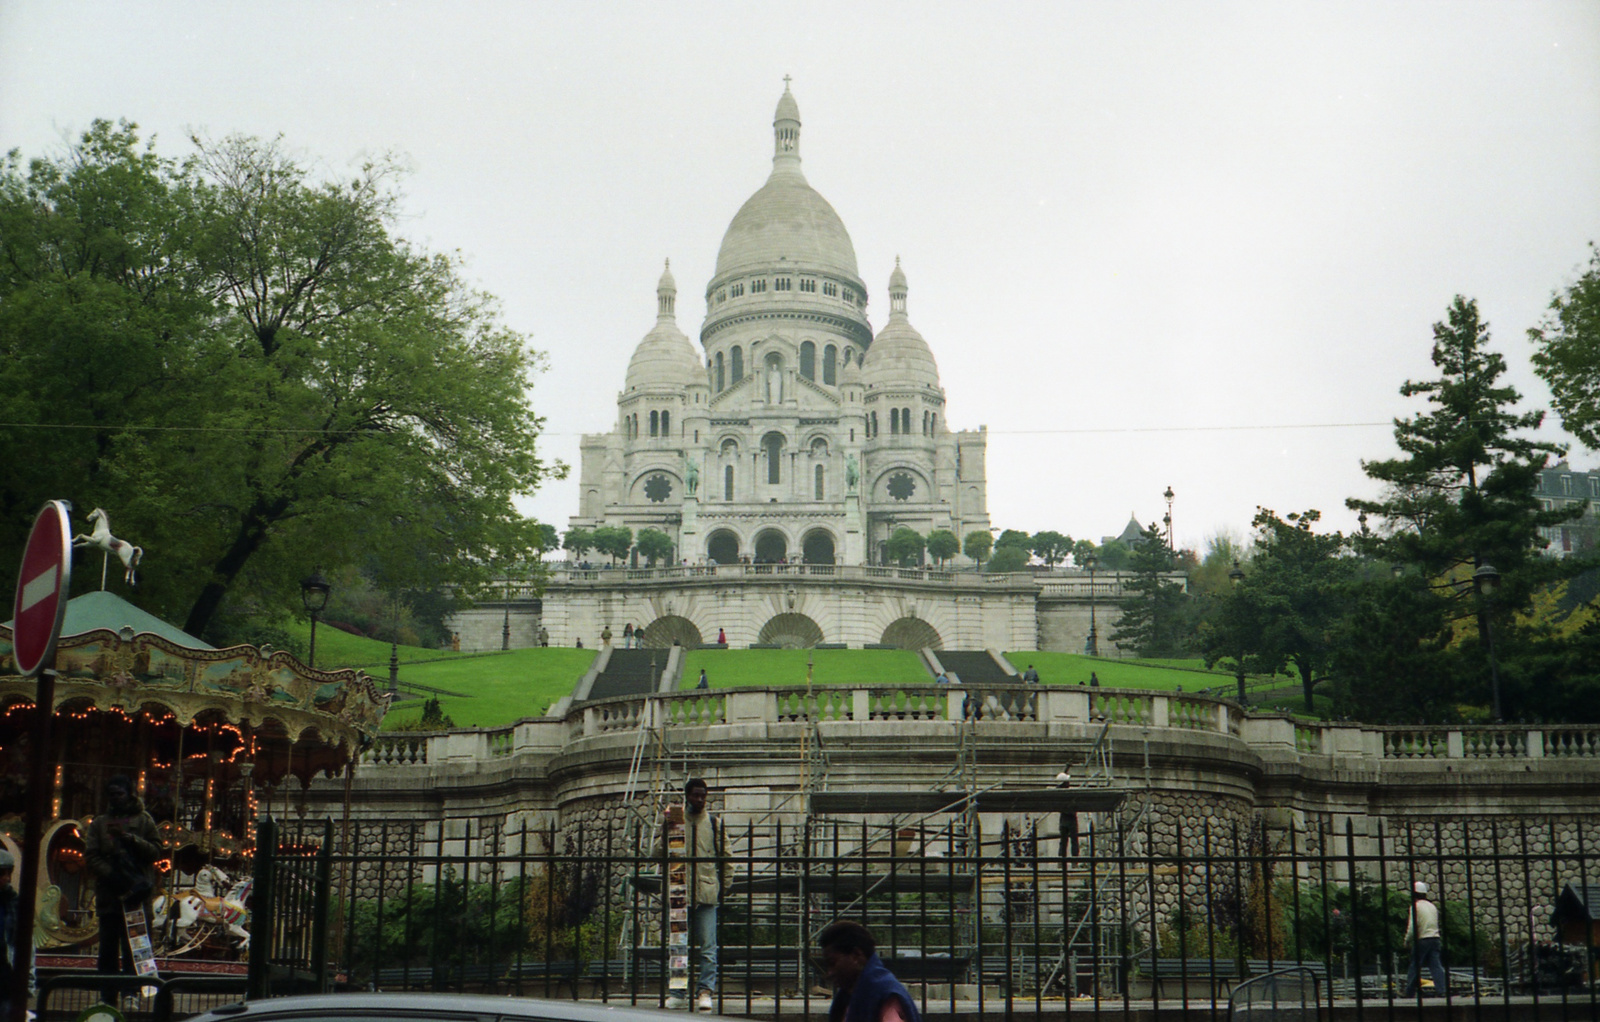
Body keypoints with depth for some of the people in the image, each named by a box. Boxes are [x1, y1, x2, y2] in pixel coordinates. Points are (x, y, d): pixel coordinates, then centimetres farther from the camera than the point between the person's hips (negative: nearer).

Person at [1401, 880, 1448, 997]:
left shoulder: (1416, 906, -7)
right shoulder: (1432, 906, 15)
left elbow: (1412, 926, -12)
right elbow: (1436, 923, 18)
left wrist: (1407, 940, 0)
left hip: (1421, 940, -6)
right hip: (1435, 938, 6)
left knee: (1415, 967, 3)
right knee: (1436, 965, 1)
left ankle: (1409, 992, 10)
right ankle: (1441, 990, -9)